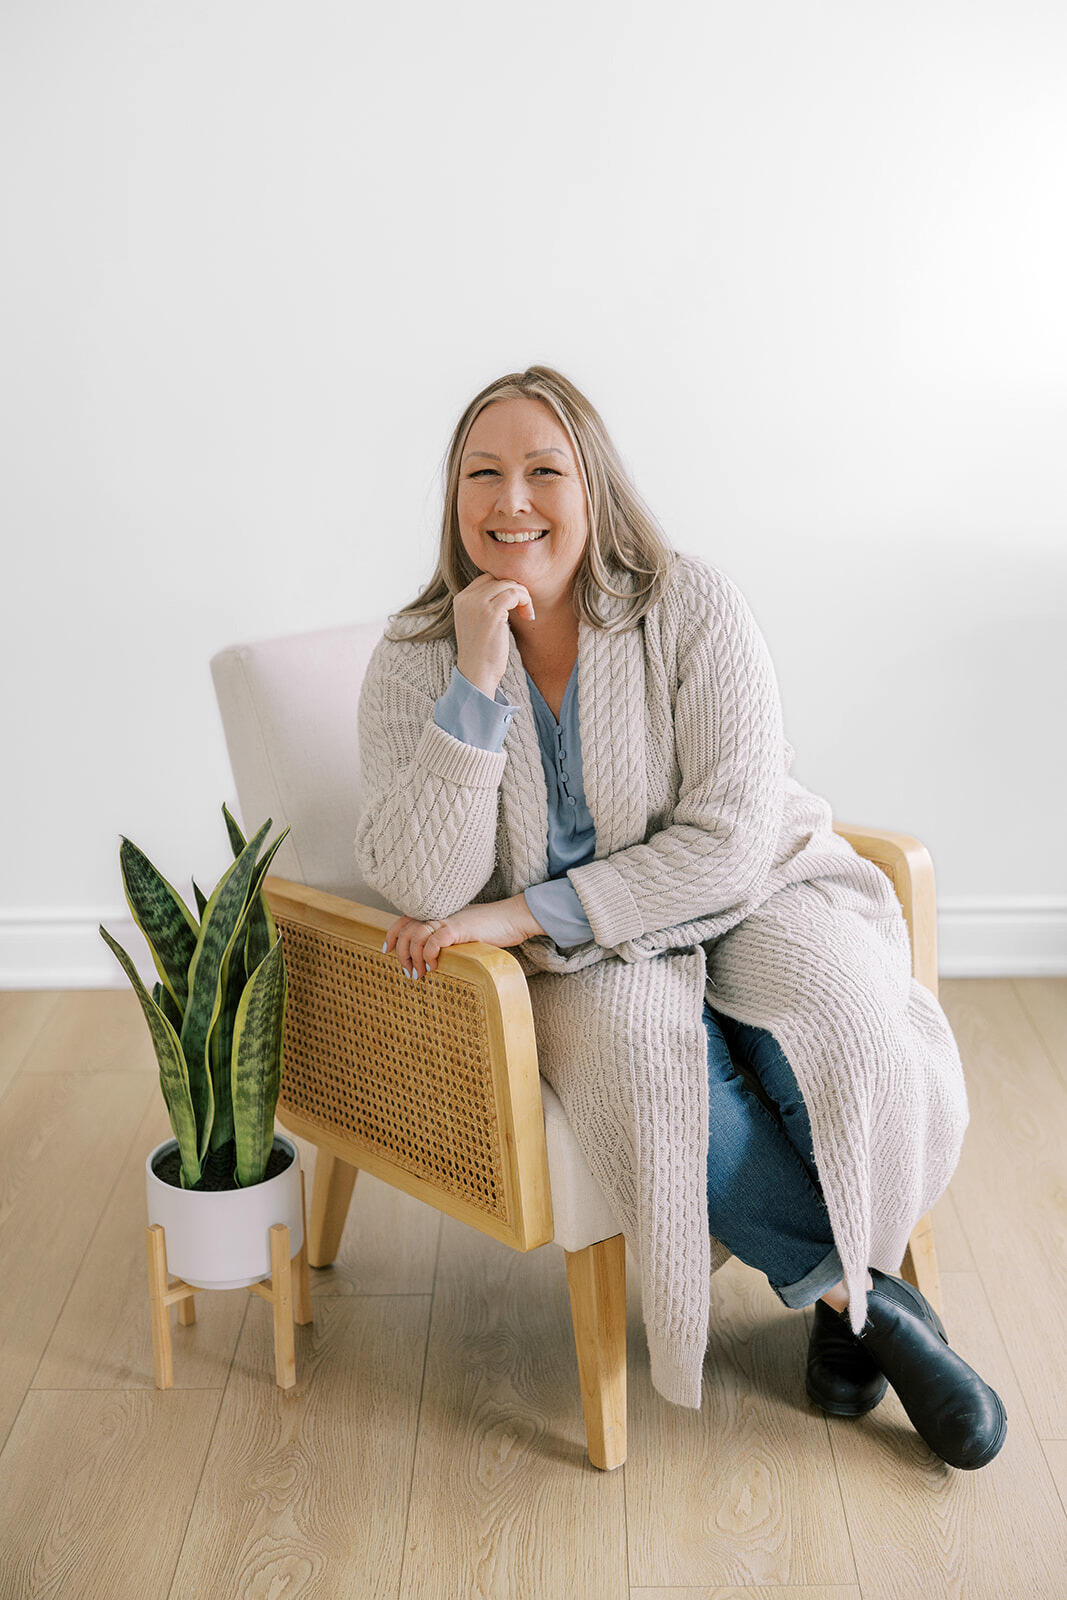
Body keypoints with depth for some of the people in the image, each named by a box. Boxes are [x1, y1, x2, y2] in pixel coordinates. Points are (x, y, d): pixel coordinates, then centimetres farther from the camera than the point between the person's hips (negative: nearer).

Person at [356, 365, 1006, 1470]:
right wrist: (478, 683, -26)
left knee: (842, 1029, -29)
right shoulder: (415, 663, -7)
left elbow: (731, 841, -17)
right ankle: (860, 1294, -11)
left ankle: (838, 1291, 1)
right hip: (582, 957, 0)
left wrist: (524, 912, -22)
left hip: (749, 896, 0)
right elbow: (422, 889, -19)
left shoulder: (693, 610, -11)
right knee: (646, 1053, -32)